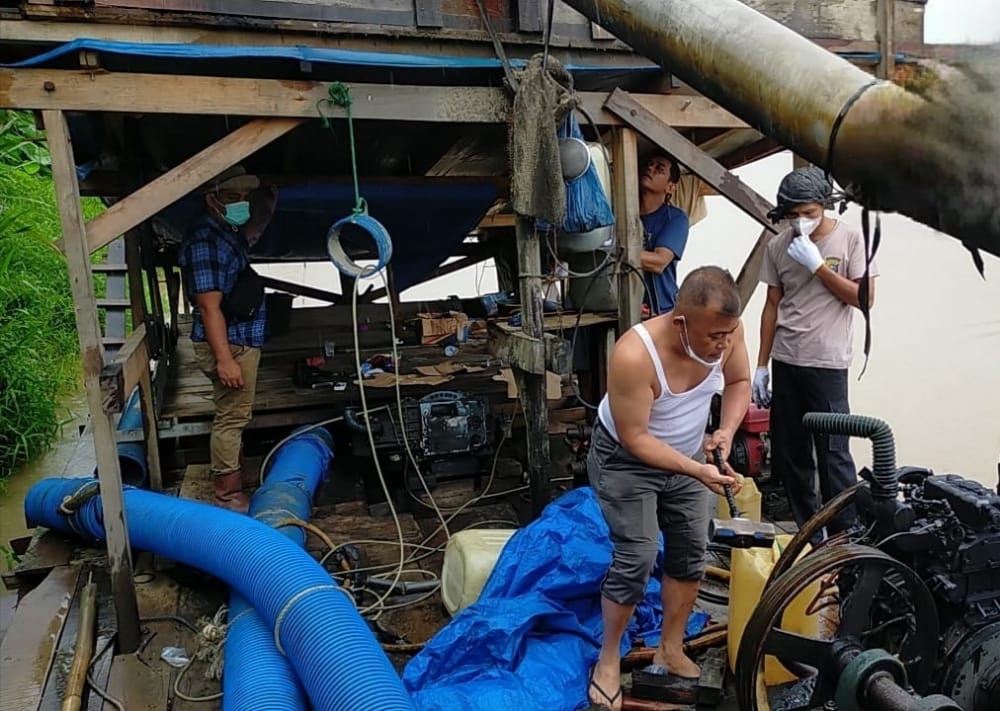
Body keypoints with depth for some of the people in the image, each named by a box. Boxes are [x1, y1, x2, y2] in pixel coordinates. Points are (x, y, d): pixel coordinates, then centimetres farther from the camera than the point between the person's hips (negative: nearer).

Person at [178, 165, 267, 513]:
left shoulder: (229, 234, 13)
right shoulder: (205, 241, -19)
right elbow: (209, 306, -25)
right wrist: (224, 358, -28)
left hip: (243, 340, 11)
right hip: (228, 344, -11)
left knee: (235, 416, 20)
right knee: (231, 417, -3)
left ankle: (234, 477, 35)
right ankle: (228, 494, 8)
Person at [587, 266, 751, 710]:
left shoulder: (725, 330, -22)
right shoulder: (634, 355, -38)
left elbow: (739, 382, -1)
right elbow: (636, 439, -28)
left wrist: (727, 431, -18)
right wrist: (697, 472, -32)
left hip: (688, 453, 6)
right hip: (625, 459, -6)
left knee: (691, 553, 9)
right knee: (637, 559, -8)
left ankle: (670, 651, 28)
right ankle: (608, 660, 13)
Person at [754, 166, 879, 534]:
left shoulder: (851, 238, -3)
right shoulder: (778, 246, 5)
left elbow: (865, 298, -6)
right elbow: (773, 306, 8)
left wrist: (818, 265, -14)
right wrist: (762, 365, 7)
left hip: (827, 364, -4)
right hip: (785, 362, 4)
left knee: (833, 453, -2)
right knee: (788, 453, 10)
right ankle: (805, 529, 25)